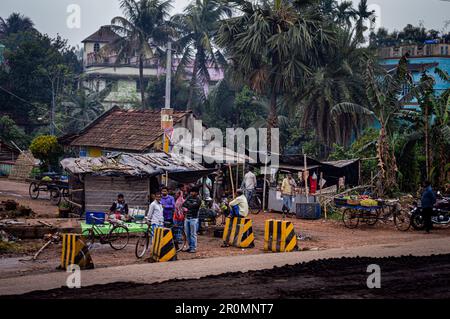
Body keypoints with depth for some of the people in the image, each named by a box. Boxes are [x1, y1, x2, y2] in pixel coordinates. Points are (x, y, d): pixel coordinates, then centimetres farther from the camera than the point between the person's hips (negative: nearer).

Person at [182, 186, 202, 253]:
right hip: (187, 218, 6)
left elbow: (192, 206, -18)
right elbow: (183, 204, 1)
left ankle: (193, 248, 1)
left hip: (194, 219, -6)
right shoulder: (189, 197, 11)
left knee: (193, 234, -4)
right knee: (187, 234, 10)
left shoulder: (198, 200, -6)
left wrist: (186, 205, -5)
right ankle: (190, 247, 20)